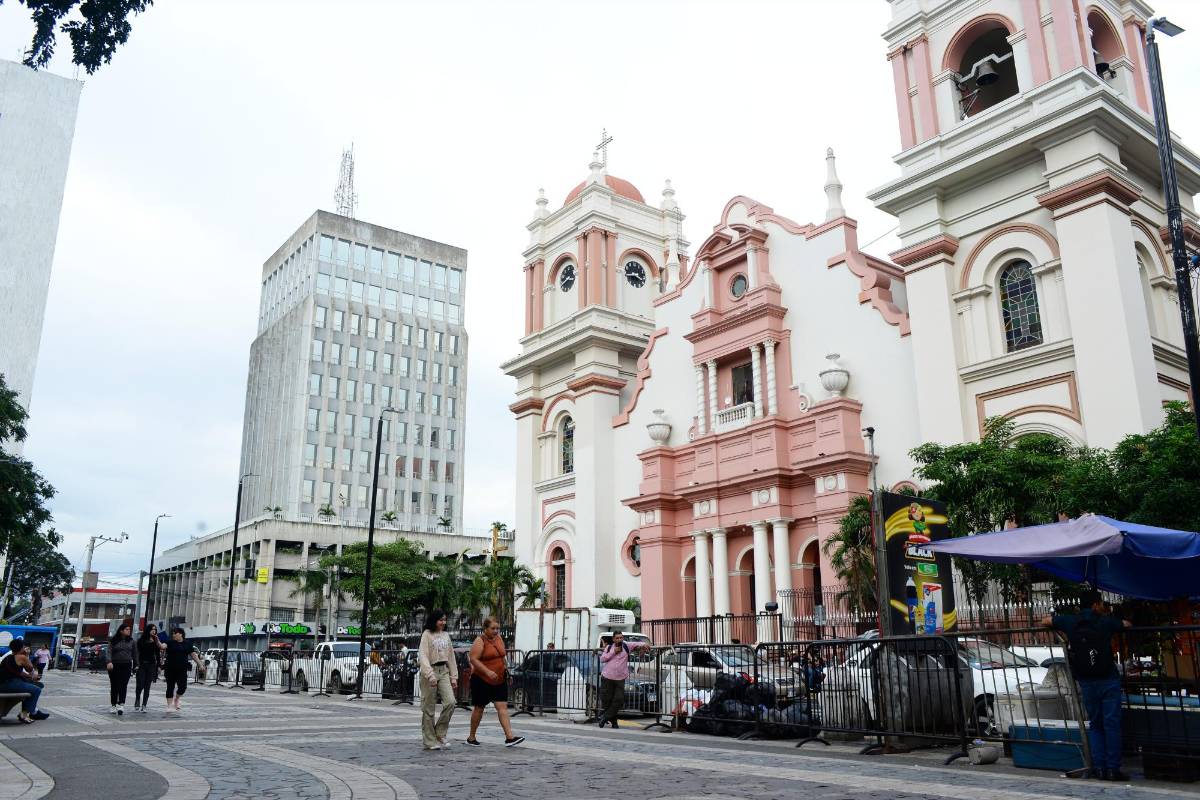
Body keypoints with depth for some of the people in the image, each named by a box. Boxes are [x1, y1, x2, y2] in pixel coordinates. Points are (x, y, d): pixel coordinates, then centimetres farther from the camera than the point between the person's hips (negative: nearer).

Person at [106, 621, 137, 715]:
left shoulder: (131, 641, 9)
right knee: (114, 686, 7)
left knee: (123, 686, -11)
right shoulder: (113, 641, 3)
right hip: (114, 665, 0)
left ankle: (121, 705, -18)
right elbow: (109, 652, -7)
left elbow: (135, 654, 12)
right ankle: (114, 706, 18)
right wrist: (109, 662, -22)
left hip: (126, 666, 0)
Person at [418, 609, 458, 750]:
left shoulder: (446, 635, 12)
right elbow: (422, 656, -15)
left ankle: (440, 734, 7)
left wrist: (454, 676, 11)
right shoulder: (427, 635, -6)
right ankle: (430, 741, 11)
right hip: (430, 671, -5)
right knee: (429, 708, 1)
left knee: (450, 702, -9)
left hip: (444, 671, 5)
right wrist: (430, 675, -25)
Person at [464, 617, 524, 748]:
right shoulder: (480, 640, -12)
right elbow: (473, 659, -21)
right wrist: (488, 672, -28)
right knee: (479, 708, 6)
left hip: (499, 680, 5)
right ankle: (471, 738, 21)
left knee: (502, 706, -4)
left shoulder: (499, 638, 9)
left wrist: (505, 668, 9)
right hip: (482, 680, -5)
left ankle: (509, 737, -11)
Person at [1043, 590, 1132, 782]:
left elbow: (1045, 621, 14)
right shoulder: (1105, 622, -4)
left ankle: (1099, 767, 8)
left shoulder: (1070, 621, 1)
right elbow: (1126, 624, 14)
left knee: (1095, 725, 13)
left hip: (1086, 682, 3)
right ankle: (1113, 769, 1)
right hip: (1108, 680, -3)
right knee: (1112, 725, 1)